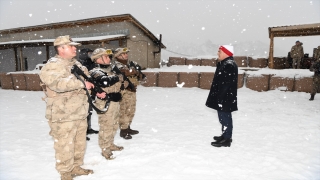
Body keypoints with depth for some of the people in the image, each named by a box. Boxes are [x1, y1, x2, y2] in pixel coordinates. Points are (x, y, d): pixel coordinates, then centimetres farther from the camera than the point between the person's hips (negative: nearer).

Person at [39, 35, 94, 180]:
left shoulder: (76, 64, 14)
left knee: (79, 143, 19)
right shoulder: (52, 66, -13)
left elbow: (87, 79, 20)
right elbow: (57, 83, -30)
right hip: (63, 115, -8)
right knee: (65, 146, 3)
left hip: (80, 113, 8)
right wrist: (82, 84, -26)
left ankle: (76, 167, 37)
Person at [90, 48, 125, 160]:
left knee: (114, 125, 20)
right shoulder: (96, 72, -12)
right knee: (106, 126, -2)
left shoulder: (110, 69, 15)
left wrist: (121, 81, -1)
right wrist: (117, 78, -17)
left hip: (115, 101, 9)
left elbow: (117, 84, 23)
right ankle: (105, 149, 13)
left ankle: (110, 144, 36)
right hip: (105, 103, -9)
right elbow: (105, 81, -32)